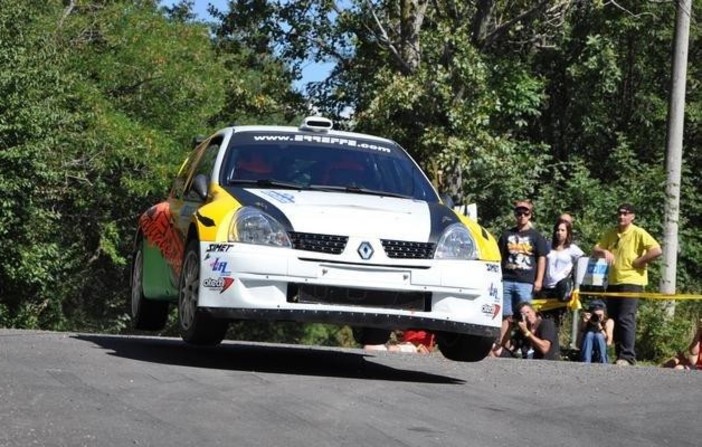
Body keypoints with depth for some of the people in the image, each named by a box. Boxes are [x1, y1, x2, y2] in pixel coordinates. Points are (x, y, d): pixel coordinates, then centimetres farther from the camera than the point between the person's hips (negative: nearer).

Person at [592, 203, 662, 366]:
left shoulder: (638, 233, -7)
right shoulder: (610, 234, 12)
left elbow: (657, 250, -17)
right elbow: (595, 250, 13)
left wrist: (638, 262, -13)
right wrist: (604, 251, -10)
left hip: (632, 282, -7)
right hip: (613, 282, 7)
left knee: (626, 319, -15)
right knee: (614, 320, 8)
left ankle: (627, 357, -17)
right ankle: (620, 355, 15)